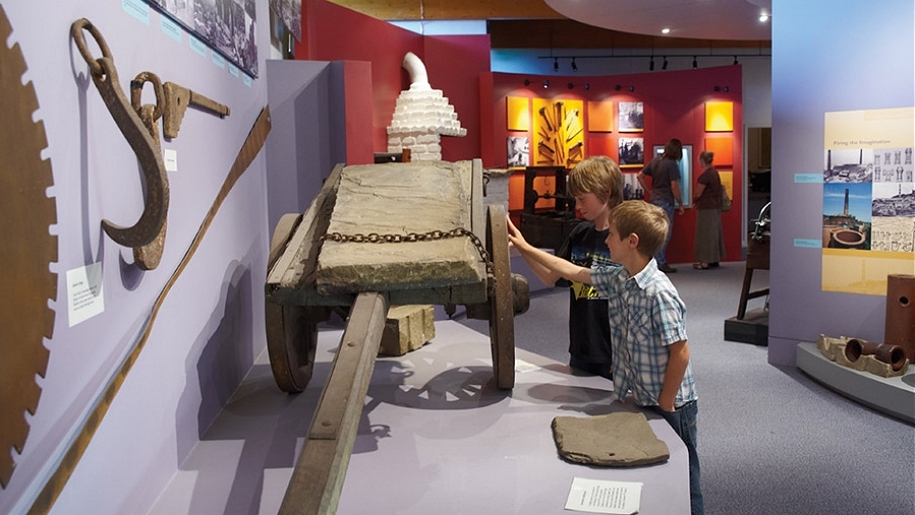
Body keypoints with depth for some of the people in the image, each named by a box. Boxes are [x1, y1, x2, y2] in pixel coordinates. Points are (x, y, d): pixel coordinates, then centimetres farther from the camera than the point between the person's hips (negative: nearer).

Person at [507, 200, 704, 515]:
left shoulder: (659, 293, -25)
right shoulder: (617, 280, -1)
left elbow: (680, 353, -22)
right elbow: (573, 272, 11)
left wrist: (665, 405, -14)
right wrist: (524, 248, 14)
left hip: (671, 406, -8)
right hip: (641, 400, 8)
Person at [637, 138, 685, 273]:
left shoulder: (655, 160, 8)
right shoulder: (672, 164, -14)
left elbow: (640, 175, 11)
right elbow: (674, 187, -16)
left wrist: (649, 191, 14)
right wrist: (680, 204, -6)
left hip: (654, 200, 7)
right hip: (666, 201, -7)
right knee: (665, 234, 0)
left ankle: (656, 262, 19)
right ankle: (661, 264, 3)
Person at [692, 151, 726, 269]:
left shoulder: (705, 175, -18)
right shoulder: (715, 173, 10)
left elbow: (698, 194, -16)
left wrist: (693, 201, 4)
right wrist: (698, 202, 13)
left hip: (706, 208, -9)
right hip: (716, 207, 9)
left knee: (705, 234, -4)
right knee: (714, 232, 14)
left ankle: (705, 262, -2)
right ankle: (715, 259, 21)